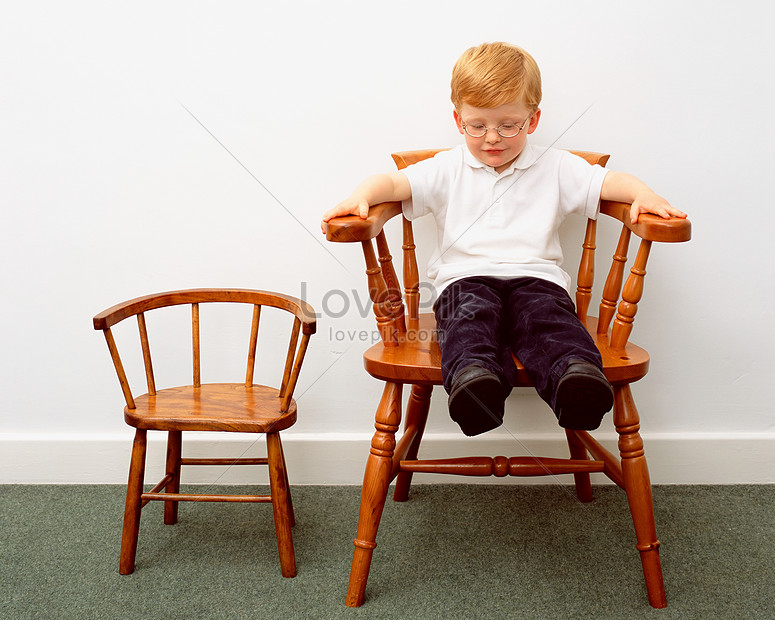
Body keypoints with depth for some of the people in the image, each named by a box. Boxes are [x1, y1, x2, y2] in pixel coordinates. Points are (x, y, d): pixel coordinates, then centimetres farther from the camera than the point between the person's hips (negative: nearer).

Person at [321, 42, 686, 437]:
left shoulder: (555, 168, 17)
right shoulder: (447, 170, 17)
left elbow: (610, 182, 10)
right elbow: (393, 183, 7)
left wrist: (644, 195, -11)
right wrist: (360, 197, -14)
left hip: (534, 276, 1)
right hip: (466, 277, 0)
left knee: (547, 315, -33)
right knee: (471, 315, -35)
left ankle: (575, 373, -59)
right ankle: (474, 376, -62)